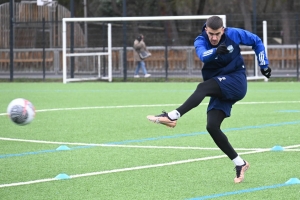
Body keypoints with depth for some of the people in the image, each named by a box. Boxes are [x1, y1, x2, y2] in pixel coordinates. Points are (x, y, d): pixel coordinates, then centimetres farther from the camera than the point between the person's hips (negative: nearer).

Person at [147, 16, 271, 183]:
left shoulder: (233, 34, -5)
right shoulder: (201, 41, -5)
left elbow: (257, 41, 11)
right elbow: (203, 55, -30)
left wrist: (264, 65, 9)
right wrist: (216, 51, -51)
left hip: (237, 83, -4)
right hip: (220, 91, 4)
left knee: (203, 87, -31)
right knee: (212, 127, -11)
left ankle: (172, 117, -43)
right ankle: (240, 164, 0)